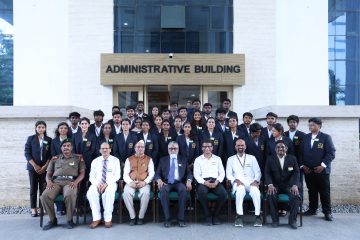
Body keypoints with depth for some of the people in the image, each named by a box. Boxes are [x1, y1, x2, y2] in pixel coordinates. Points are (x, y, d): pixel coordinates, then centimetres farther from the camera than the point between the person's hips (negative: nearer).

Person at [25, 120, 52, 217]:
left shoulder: (49, 140, 6)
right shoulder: (31, 138, 4)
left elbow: (50, 155, 3)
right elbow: (27, 153, -1)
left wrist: (45, 166, -8)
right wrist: (35, 165, -10)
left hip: (44, 167, 0)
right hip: (33, 167, 0)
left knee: (43, 188, -2)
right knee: (33, 187, 2)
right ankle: (33, 208, 8)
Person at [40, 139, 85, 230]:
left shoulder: (78, 158, 16)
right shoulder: (55, 159, 24)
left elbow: (82, 173, 8)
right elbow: (48, 174, 19)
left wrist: (75, 182, -11)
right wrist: (49, 181, -3)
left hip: (70, 182, -3)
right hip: (56, 181, 3)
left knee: (70, 195, -37)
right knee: (45, 196, -27)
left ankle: (69, 220, -15)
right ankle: (52, 220, -6)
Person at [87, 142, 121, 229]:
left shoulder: (115, 160, 7)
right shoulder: (95, 161, 14)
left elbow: (117, 175, -2)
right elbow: (91, 176, 8)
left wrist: (107, 184, -18)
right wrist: (97, 183, -14)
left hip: (110, 184, -2)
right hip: (97, 184, 2)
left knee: (109, 191, -37)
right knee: (91, 192, -31)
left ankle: (108, 218, -26)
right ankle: (96, 218, -22)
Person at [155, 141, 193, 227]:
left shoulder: (183, 160, 19)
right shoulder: (163, 160, 18)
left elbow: (189, 173, 12)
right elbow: (157, 173, 11)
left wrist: (189, 180, -10)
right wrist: (159, 180, -11)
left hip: (179, 183, 0)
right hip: (166, 183, 0)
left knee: (184, 190, -34)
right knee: (163, 190, -35)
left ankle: (181, 219, -27)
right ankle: (167, 219, -26)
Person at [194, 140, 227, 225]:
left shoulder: (217, 159, 19)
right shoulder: (198, 159, 13)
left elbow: (222, 173, 11)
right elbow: (196, 174, 4)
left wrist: (217, 181, -9)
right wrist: (205, 182, -14)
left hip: (216, 181, 2)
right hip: (203, 181, -1)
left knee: (224, 194, -29)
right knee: (202, 192, -35)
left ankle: (216, 216, -8)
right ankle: (208, 216, -15)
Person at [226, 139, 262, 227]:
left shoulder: (252, 158, 21)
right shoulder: (231, 159, 18)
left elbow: (258, 172, 14)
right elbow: (228, 174, 9)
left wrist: (256, 181, -7)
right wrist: (236, 180, -11)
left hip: (251, 183, 1)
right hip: (238, 183, -1)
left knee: (255, 191, -34)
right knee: (240, 190, -37)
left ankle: (257, 216, -26)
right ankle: (239, 216, -32)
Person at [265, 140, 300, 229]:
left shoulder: (292, 158, 8)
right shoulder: (270, 159, 6)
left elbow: (296, 173, 0)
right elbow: (267, 173, -1)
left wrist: (295, 185, -18)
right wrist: (270, 185, -20)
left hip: (289, 185, 1)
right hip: (275, 185, -1)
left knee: (296, 196, -28)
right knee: (271, 195, -30)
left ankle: (292, 219, -8)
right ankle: (275, 219, -13)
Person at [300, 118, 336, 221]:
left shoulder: (326, 137, 0)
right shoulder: (306, 137, 11)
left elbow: (331, 153, -7)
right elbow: (301, 153, 10)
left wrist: (323, 165, -15)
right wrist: (303, 165, -2)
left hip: (322, 170, -3)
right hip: (308, 170, 3)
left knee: (324, 192, 3)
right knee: (311, 191, 9)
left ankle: (327, 212, 14)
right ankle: (312, 209, 20)